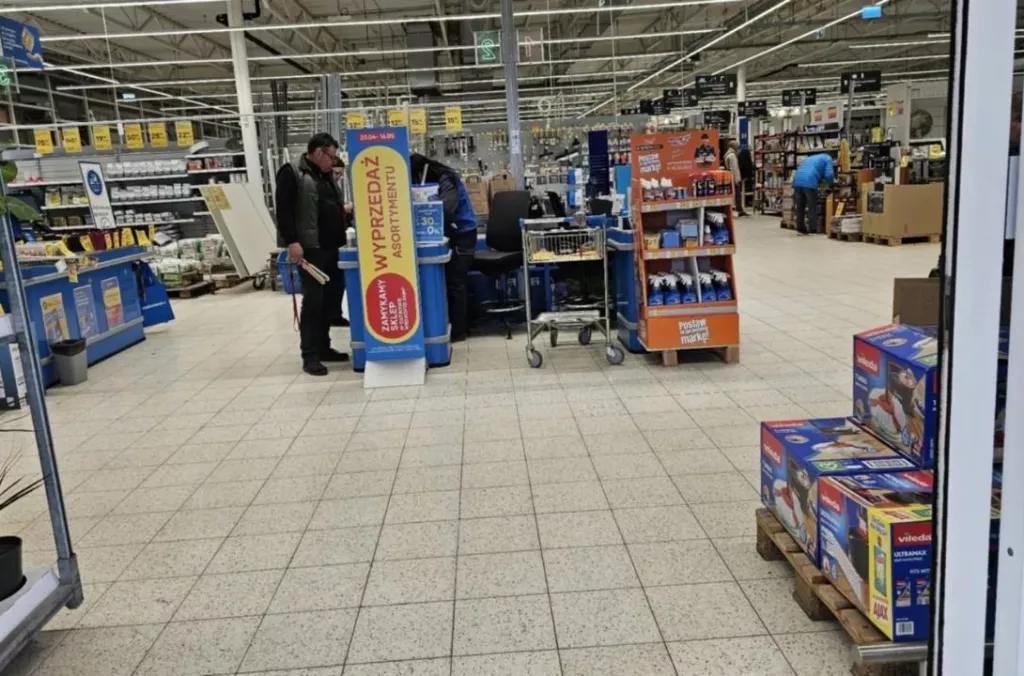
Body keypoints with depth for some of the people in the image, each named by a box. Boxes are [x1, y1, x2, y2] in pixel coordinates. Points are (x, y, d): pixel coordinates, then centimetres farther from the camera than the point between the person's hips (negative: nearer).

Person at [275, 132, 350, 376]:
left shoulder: (327, 176, 19)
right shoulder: (292, 173, -6)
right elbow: (284, 210, -14)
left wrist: (344, 209, 14)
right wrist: (291, 241, -20)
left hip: (332, 247, 9)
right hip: (310, 248, -8)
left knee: (332, 298, 10)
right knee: (313, 301, -7)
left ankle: (323, 347, 22)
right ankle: (310, 355, -1)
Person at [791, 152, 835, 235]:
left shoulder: (811, 158, 36)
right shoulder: (828, 158, 16)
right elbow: (828, 175, 1)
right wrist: (832, 182, 21)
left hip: (797, 181, 6)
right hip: (809, 182, -5)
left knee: (800, 206, 14)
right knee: (813, 207, 4)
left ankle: (800, 228, 16)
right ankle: (814, 229, 2)